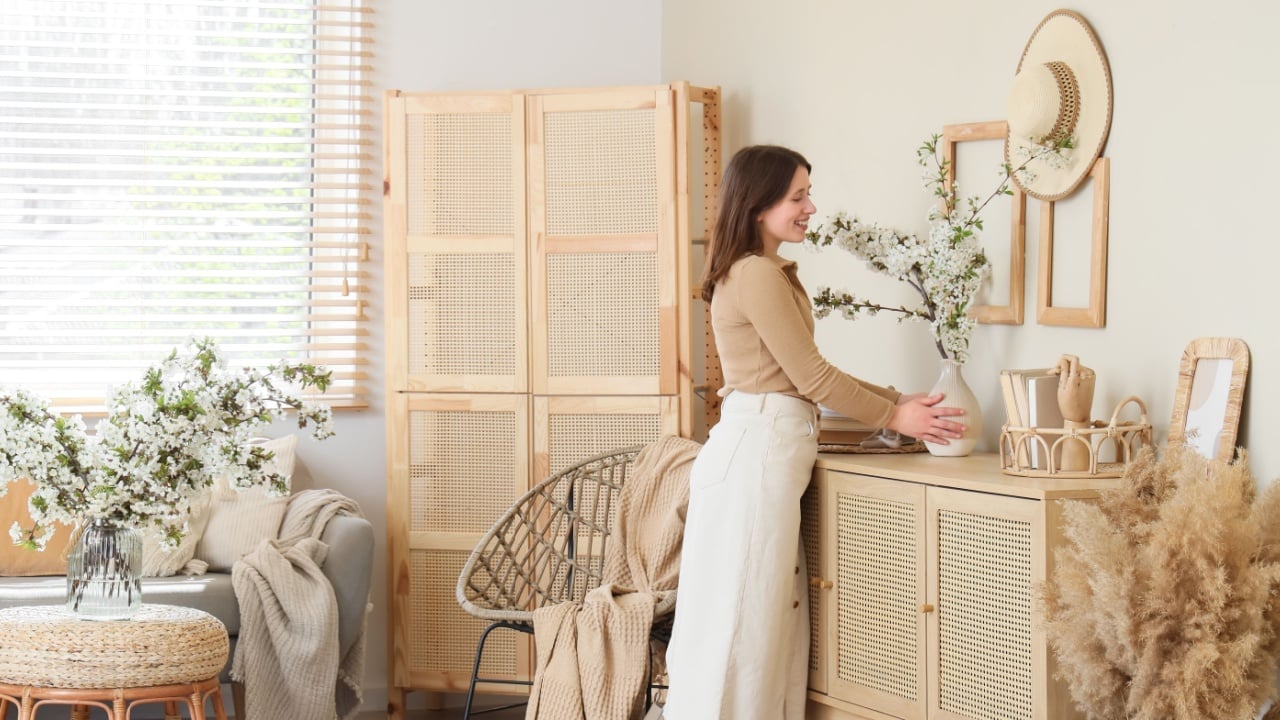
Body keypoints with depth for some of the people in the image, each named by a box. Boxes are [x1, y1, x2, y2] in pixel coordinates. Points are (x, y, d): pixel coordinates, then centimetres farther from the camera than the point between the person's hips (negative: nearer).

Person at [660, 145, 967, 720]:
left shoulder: (770, 273, 18)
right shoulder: (757, 274, -13)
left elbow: (804, 374, 19)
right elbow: (811, 376, -11)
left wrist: (897, 400, 15)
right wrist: (893, 417, -1)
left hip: (766, 451, 10)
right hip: (758, 452, -10)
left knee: (771, 619, 10)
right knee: (742, 621, -5)